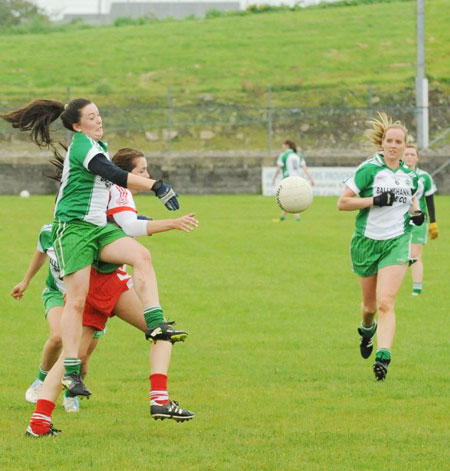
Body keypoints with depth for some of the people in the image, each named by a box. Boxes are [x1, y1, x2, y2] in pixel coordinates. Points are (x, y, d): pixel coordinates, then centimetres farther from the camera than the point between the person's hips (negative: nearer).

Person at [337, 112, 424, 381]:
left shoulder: (410, 176, 6)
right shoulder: (369, 170, -7)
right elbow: (342, 202, -9)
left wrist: (416, 213, 5)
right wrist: (375, 200, -19)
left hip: (397, 242, 1)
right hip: (367, 241, -1)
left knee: (385, 304, -15)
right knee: (370, 306, 13)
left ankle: (384, 357, -21)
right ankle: (367, 328, 48)